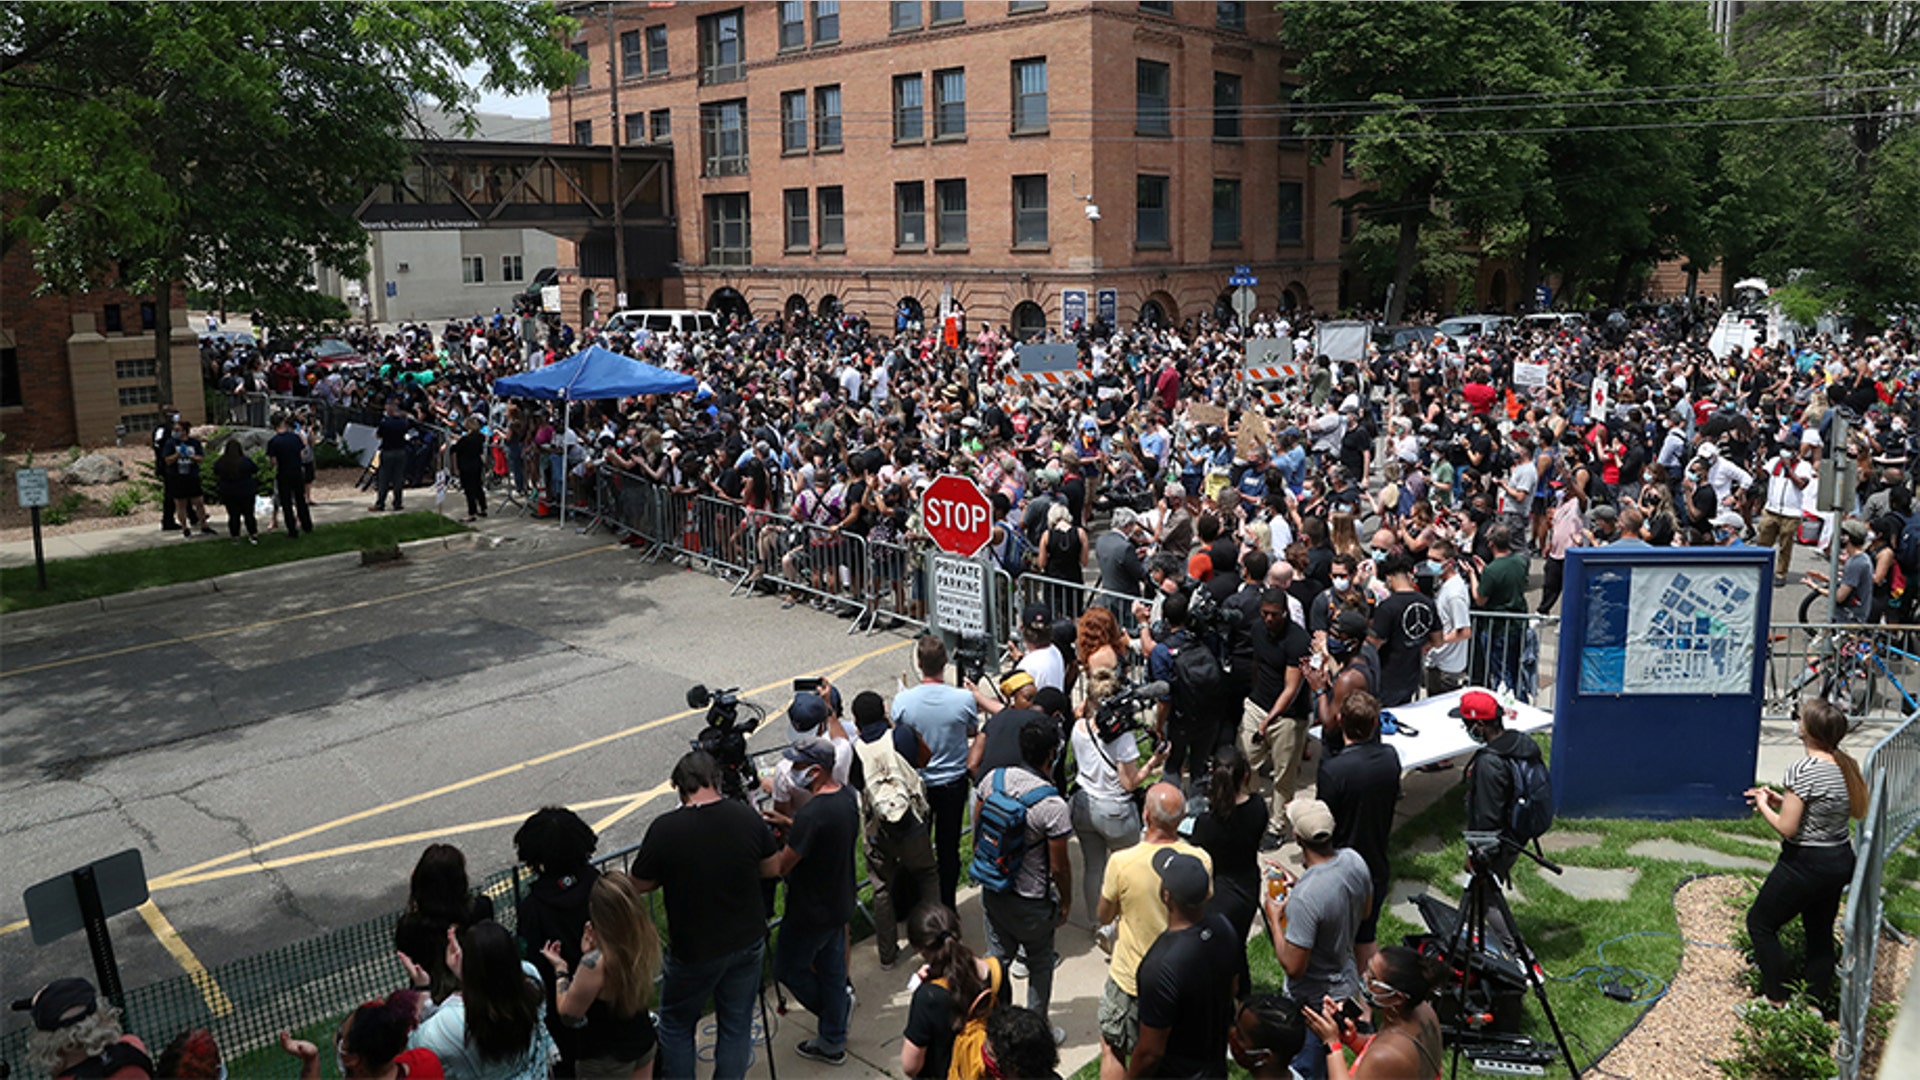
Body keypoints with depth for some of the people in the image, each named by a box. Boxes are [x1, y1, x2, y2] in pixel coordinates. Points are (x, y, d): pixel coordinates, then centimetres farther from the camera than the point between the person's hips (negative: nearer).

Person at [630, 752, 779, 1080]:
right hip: (748, 942, 3)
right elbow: (770, 869, 3)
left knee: (676, 1025, 18)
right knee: (737, 1025, 17)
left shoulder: (665, 829, -21)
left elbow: (638, 886, -8)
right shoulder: (748, 817, -11)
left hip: (694, 951, -3)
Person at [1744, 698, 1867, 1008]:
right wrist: (1782, 800, 7)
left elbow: (1787, 828, -22)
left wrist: (1764, 806, -5)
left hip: (1805, 864, -8)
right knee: (1820, 933, 20)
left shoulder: (1802, 771, -25)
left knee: (1760, 923, 9)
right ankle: (1818, 1004, 31)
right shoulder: (1847, 766, 0)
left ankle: (1776, 1001, 14)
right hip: (1841, 860, 8)